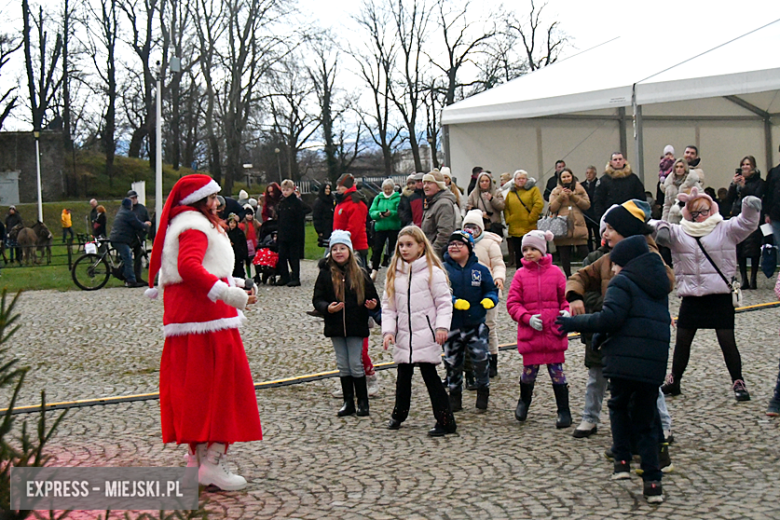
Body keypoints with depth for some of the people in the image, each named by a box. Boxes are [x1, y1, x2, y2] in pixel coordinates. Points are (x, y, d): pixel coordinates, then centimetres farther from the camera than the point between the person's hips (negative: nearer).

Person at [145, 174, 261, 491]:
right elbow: (188, 266, -29)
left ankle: (198, 457, 18)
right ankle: (212, 461, -9)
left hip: (184, 312, 11)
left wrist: (237, 286, 18)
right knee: (219, 384, -8)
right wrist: (227, 293, -33)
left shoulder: (182, 224, 23)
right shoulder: (195, 227, -11)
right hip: (206, 321, -11)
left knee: (193, 388, 12)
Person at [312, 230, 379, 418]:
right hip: (336, 326, 2)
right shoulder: (325, 274, 2)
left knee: (356, 364, -1)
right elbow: (317, 299, 1)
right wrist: (327, 308, -19)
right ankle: (348, 402, 17)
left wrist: (372, 304, -16)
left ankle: (362, 402, 10)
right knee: (343, 365, 9)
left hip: (356, 326, -2)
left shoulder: (360, 274, 0)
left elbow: (372, 296, 6)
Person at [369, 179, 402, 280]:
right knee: (377, 249, -1)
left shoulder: (398, 198, -2)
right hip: (380, 227, 3)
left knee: (393, 249, 4)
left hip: (394, 227, -3)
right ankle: (374, 272, 5)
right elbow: (371, 212, 1)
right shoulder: (378, 198, 10)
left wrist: (391, 213, -31)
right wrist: (379, 214, -19)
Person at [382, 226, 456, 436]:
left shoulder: (432, 272, -6)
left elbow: (444, 302, -7)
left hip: (426, 335, -5)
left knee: (430, 375, -6)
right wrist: (388, 330, -3)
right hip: (403, 336, 5)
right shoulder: (394, 273, 9)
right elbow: (388, 306, 8)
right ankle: (399, 414, 34)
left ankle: (445, 421, -1)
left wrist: (442, 327, -18)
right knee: (403, 376, 16)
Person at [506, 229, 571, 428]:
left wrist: (566, 311, -11)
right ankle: (524, 401, 38)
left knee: (557, 371, 3)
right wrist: (528, 318, -14)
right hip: (530, 333, 1)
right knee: (529, 371, 8)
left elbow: (565, 297, 9)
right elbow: (512, 303, 0)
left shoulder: (555, 272, 1)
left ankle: (564, 411, 13)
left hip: (554, 332, -1)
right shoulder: (520, 275, 1)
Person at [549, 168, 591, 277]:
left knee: (584, 253, -8)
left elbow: (587, 205, 1)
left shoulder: (579, 189, 11)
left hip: (578, 226, 0)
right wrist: (561, 197, -10)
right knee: (564, 255, 3)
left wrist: (573, 196, -8)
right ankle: (568, 277, 12)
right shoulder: (556, 191, 11)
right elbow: (552, 208, 1)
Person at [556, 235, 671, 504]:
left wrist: (574, 323, -8)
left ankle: (622, 460, 9)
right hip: (655, 361, 6)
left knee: (619, 406, 20)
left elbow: (611, 317, -16)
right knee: (646, 420, 12)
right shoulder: (658, 285, 23)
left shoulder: (622, 282, -3)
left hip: (625, 360, -6)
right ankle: (652, 480, 3)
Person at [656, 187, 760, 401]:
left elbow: (746, 224, -11)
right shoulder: (679, 232, 5)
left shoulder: (725, 229, 0)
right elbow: (664, 232, -6)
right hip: (691, 297, 2)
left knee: (727, 340, 0)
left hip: (720, 296, -2)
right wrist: (662, 228, -31)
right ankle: (674, 381, 27)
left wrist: (750, 208, -32)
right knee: (682, 340, 12)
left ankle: (738, 383, 11)